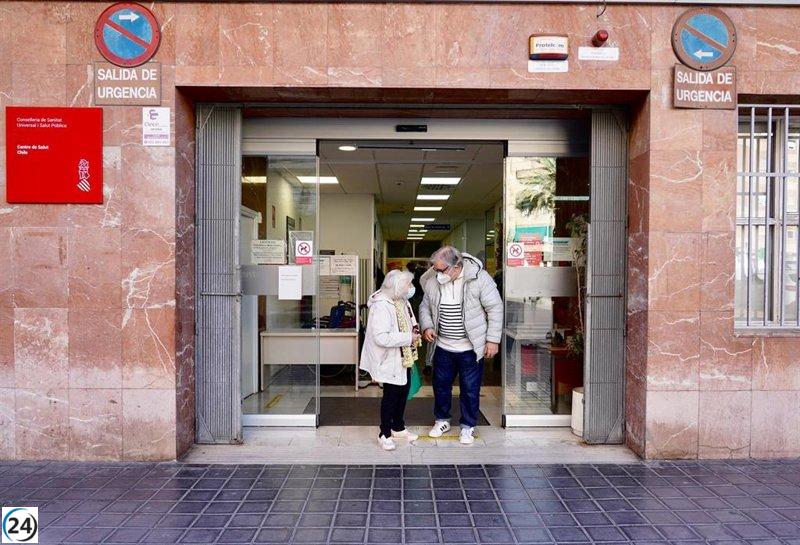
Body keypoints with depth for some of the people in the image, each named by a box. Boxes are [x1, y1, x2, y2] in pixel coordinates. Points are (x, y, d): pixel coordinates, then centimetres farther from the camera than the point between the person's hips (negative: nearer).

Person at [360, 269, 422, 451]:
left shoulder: (401, 300, 2)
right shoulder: (381, 306, -26)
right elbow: (381, 337, -31)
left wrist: (414, 327, 0)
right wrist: (408, 338, -26)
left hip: (404, 357, 9)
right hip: (390, 359, -9)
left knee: (404, 390, 19)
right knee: (391, 395, 3)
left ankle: (398, 427, 37)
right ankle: (384, 434, 20)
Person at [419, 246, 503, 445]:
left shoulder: (479, 278, -17)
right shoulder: (433, 281, -5)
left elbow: (495, 308, -12)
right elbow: (425, 306, 9)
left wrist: (493, 339, -13)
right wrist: (427, 326, -9)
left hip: (470, 348, -4)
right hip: (443, 346, 4)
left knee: (470, 389, 7)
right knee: (440, 384, 15)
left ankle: (468, 426, 27)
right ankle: (442, 420, 37)